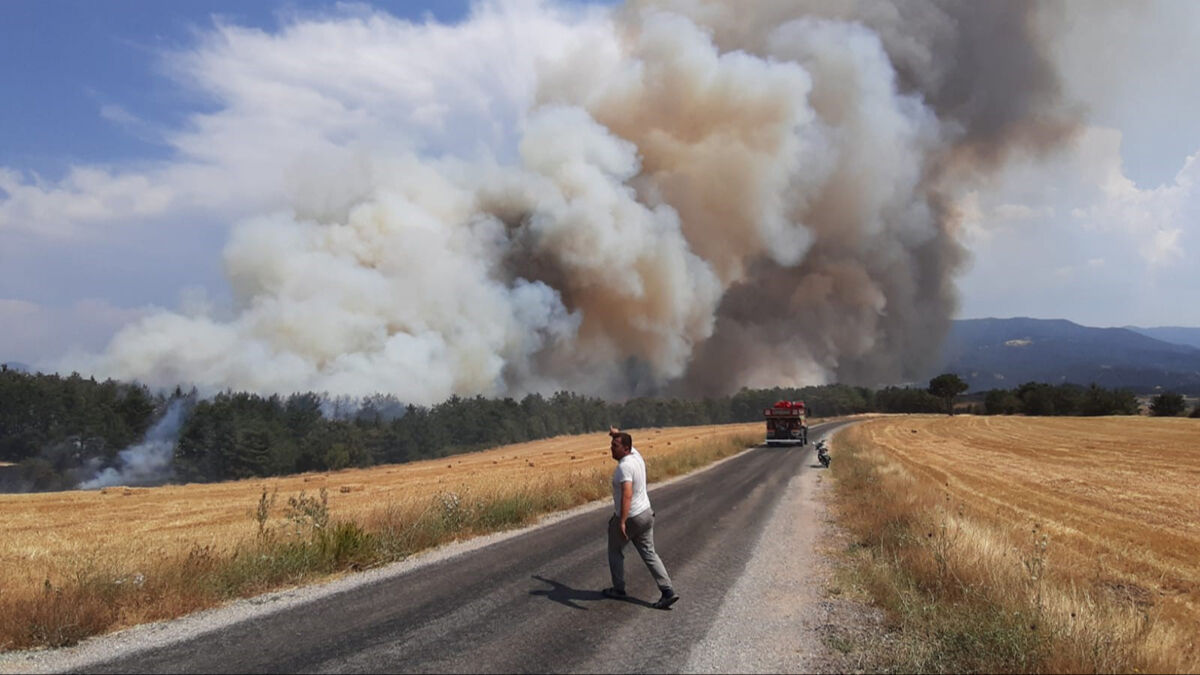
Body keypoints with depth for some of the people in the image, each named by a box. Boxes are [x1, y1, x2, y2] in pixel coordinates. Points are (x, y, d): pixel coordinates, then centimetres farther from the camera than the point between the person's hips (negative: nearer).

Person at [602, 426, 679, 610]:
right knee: (649, 554, 9)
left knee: (615, 551, 16)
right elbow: (628, 443, 26)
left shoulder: (624, 466, -25)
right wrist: (617, 434, 42)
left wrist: (622, 522, -41)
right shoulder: (636, 455, 1)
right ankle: (668, 591, 1)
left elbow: (627, 495, -36)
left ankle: (618, 589, 27)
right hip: (645, 514, 8)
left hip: (627, 518, -8)